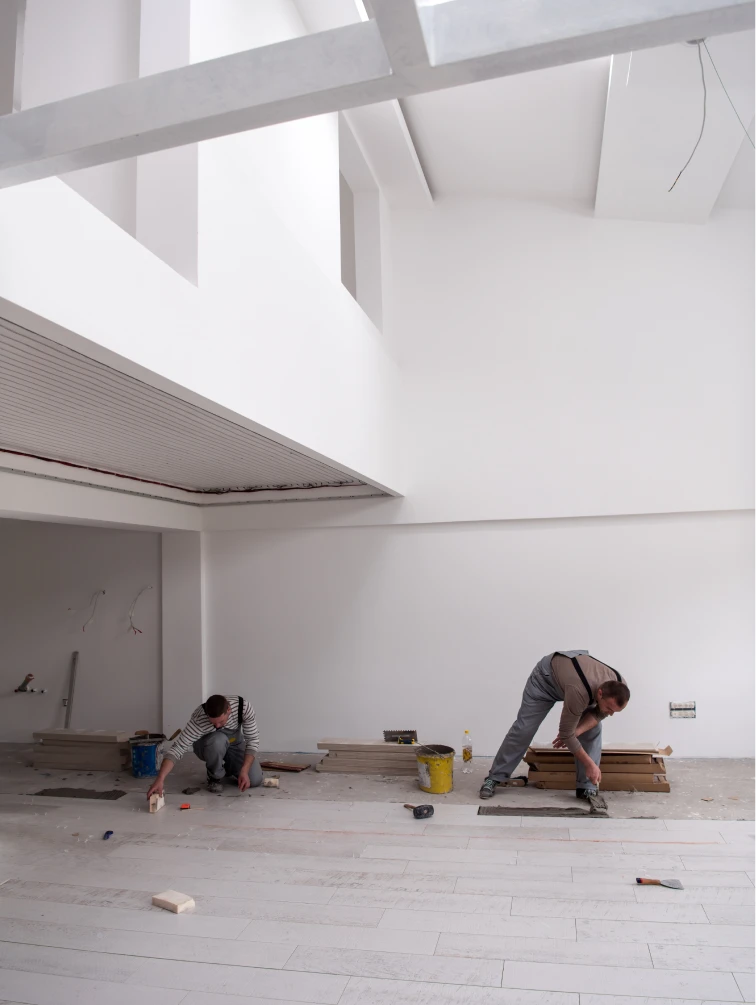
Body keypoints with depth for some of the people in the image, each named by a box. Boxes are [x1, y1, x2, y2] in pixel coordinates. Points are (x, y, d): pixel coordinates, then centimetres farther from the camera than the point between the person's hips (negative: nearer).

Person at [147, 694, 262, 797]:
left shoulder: (244, 707, -32)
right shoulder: (198, 719, -38)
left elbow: (253, 740, -23)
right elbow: (178, 748, -41)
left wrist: (244, 771, -32)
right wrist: (160, 779, -53)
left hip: (235, 744, 3)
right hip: (207, 746, -2)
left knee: (255, 781, -16)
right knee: (218, 740, -40)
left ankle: (228, 767, 16)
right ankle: (215, 776, -9)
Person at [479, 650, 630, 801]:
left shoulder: (620, 689, -29)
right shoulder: (579, 692, -46)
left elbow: (598, 713, -11)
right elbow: (566, 733, -33)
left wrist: (575, 731, -28)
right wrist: (590, 764, -26)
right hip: (546, 675, -5)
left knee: (593, 729, -12)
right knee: (524, 729, -6)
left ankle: (587, 787, -1)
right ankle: (494, 778, 6)